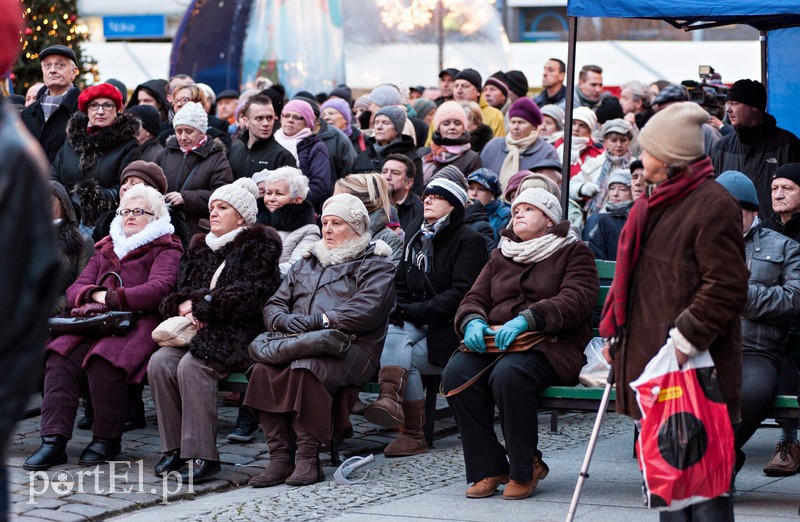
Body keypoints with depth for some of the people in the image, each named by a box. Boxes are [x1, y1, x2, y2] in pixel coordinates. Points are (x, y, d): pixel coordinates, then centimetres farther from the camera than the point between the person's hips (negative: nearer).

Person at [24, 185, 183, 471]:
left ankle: (108, 439, -16)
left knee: (103, 361, -35)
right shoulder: (106, 249, 28)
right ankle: (54, 440, -28)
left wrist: (111, 298, -12)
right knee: (60, 356, -24)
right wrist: (95, 295, -4)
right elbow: (75, 290, 20)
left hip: (139, 324, -6)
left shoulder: (165, 249, 9)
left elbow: (158, 289, -10)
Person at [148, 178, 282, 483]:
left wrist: (200, 305, -11)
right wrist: (183, 305, -8)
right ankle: (174, 449, -17)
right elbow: (182, 290, 18)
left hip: (240, 333, -7)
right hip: (197, 331, 7)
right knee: (160, 363, -22)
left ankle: (202, 455, -31)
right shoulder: (200, 247, 23)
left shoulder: (259, 244, 1)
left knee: (192, 365, -33)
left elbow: (249, 295, -12)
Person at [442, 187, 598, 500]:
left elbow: (576, 301, -10)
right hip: (494, 342, 5)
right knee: (456, 372, -27)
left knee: (508, 374, -37)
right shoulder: (501, 256, 25)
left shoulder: (574, 252, 8)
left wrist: (526, 319, -24)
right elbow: (474, 299, 18)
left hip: (551, 347, -5)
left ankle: (525, 469, -18)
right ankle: (487, 469, -17)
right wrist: (473, 322, -8)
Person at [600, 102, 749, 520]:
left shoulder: (712, 205, -13)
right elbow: (631, 275, 24)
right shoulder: (654, 203, 16)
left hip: (692, 367, -9)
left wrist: (686, 339, -21)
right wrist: (615, 331, 15)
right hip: (646, 353, 9)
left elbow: (726, 288, -18)